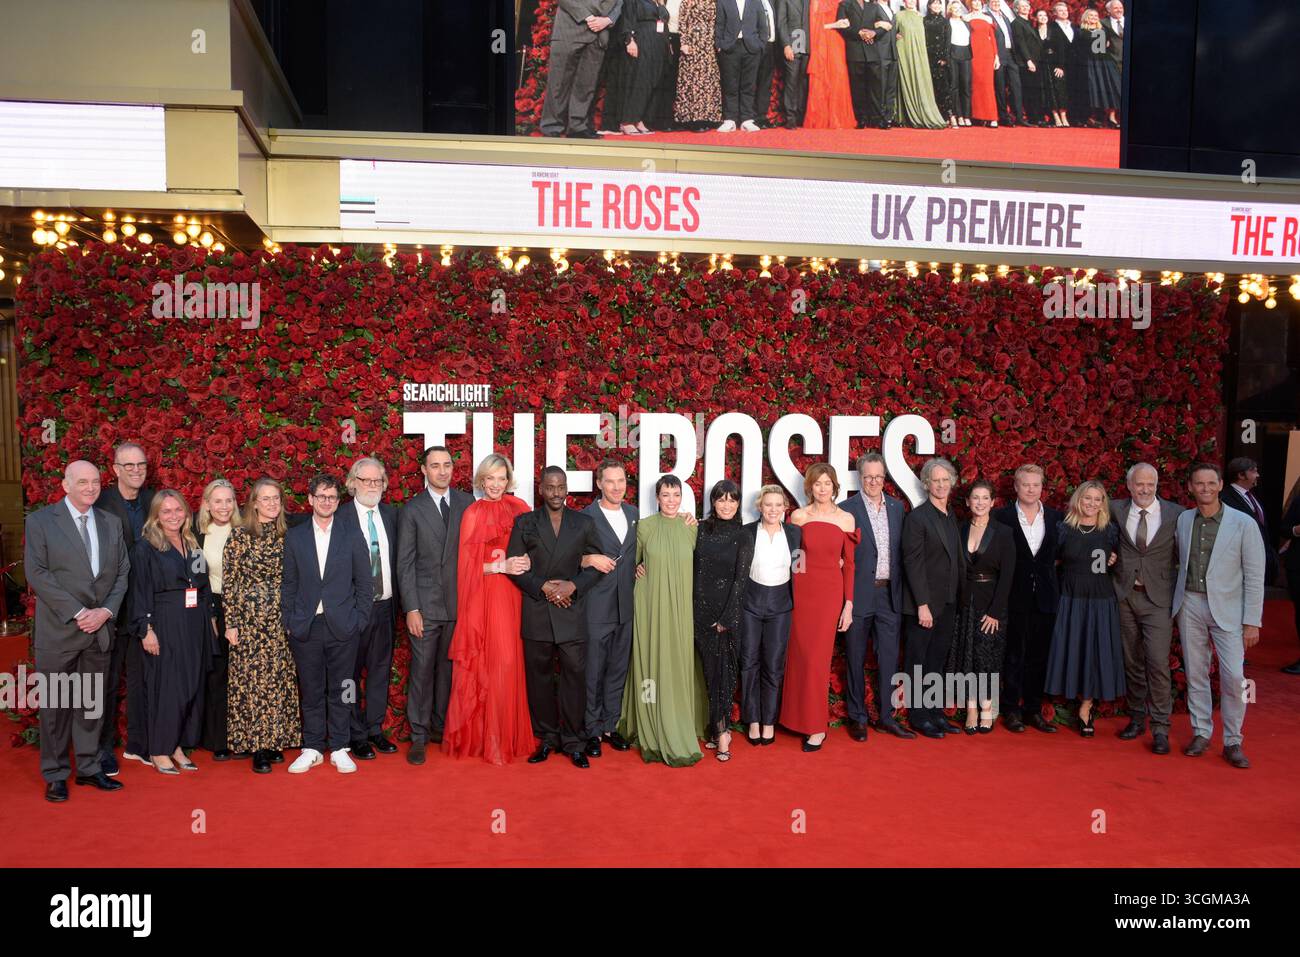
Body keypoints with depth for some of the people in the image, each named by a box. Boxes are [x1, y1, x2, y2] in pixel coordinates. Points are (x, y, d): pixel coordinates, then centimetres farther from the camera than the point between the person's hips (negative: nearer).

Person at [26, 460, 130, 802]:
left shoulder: (111, 523, 9)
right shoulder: (39, 521, -3)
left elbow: (122, 572, 8)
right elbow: (37, 573, -10)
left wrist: (106, 611, -7)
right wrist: (77, 613, -15)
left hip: (99, 629, 4)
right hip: (58, 630, -4)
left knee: (92, 702, 11)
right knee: (55, 705, 5)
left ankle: (89, 768, 22)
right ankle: (55, 775, 16)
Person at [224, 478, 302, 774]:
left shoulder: (285, 536, 8)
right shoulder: (240, 536, -5)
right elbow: (228, 583, -5)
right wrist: (231, 623, -8)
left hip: (280, 619, 4)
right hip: (250, 619, -4)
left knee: (280, 681, 7)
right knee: (251, 681, -1)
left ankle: (274, 741, 18)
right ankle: (256, 748, 7)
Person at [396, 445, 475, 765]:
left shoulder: (468, 503, 5)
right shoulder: (412, 509, 1)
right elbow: (405, 563, -1)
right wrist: (411, 609, -7)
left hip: (458, 603, 2)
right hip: (425, 604, -2)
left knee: (449, 667, 10)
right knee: (422, 670, 1)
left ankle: (441, 727, 24)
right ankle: (419, 735, 13)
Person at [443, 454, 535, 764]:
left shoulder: (518, 507, 9)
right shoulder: (474, 513, -3)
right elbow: (468, 564, -6)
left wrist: (526, 560, -9)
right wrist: (501, 566, -19)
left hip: (512, 596, 4)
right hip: (484, 596, -4)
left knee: (509, 661, 5)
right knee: (486, 665, -4)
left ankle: (509, 735, 18)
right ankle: (479, 736, 8)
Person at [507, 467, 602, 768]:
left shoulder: (584, 523, 7)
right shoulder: (524, 523, 6)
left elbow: (595, 565, 6)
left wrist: (572, 586, -10)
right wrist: (543, 587, -10)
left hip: (572, 611, 0)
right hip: (536, 612, 0)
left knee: (575, 674, -1)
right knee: (539, 676, 7)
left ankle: (574, 742, 10)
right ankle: (547, 739, 19)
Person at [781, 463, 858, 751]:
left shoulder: (846, 519, 2)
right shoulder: (798, 516, 1)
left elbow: (849, 565, 3)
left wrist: (849, 604, 0)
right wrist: (785, 596, -4)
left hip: (830, 593, -1)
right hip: (800, 590, 1)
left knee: (816, 659, 0)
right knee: (800, 655, 6)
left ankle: (816, 726, 11)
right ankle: (802, 719, 21)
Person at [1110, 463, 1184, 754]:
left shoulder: (1176, 514, -3)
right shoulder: (1116, 510, 2)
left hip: (1158, 598, -3)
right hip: (1125, 596, 3)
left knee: (1157, 662, -9)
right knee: (1132, 662, 11)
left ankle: (1160, 728, 0)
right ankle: (1137, 719, 24)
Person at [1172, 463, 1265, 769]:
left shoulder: (1243, 524, -7)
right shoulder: (1182, 520, 3)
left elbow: (1254, 576, -5)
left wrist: (1252, 622, -7)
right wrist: (1177, 601, 3)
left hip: (1227, 608, -3)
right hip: (1190, 604, 3)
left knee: (1233, 676, -7)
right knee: (1195, 674, 9)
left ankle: (1232, 741, 8)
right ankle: (1201, 733, 22)